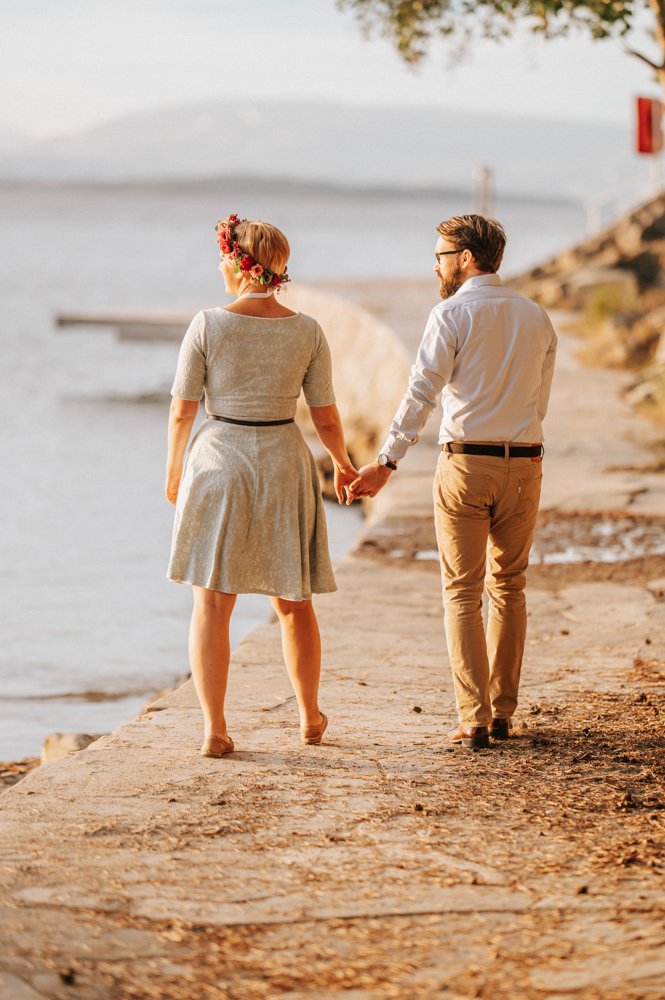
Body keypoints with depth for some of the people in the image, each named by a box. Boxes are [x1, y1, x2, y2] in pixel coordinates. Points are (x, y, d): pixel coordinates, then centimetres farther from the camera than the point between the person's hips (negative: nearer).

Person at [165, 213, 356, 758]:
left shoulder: (208, 325, -9)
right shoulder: (307, 331, -4)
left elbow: (182, 410, -5)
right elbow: (326, 417, 0)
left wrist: (173, 469, 12)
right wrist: (344, 465, 19)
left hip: (217, 462, -2)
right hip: (285, 464, 2)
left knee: (212, 604, 4)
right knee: (294, 601, 17)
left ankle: (215, 729, -2)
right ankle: (310, 716, 30)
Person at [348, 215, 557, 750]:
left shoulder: (452, 314, -7)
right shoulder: (537, 318, 9)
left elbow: (421, 394, -16)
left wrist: (386, 463, -19)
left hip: (465, 464, -4)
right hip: (524, 464, 4)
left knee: (463, 593, 2)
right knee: (509, 586, 16)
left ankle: (474, 720, -2)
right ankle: (503, 712, 18)